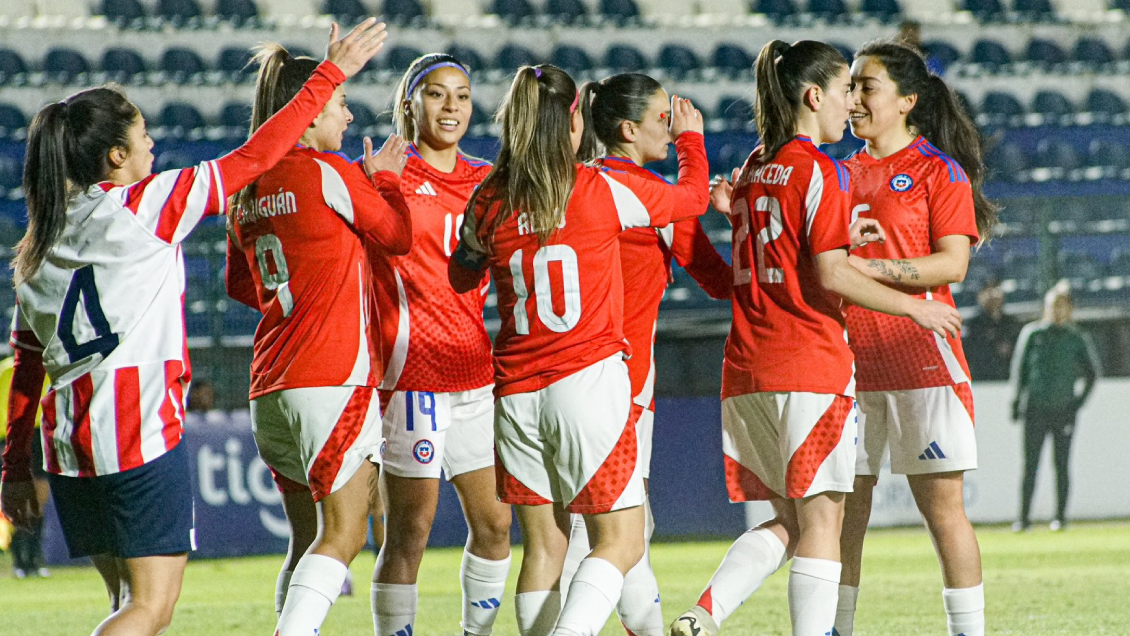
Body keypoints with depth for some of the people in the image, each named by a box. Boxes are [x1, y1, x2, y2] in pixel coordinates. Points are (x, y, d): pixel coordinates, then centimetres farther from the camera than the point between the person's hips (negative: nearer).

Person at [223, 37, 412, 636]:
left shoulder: (248, 190, 13)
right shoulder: (331, 173, -8)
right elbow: (397, 234, 3)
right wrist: (385, 178, 19)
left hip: (270, 387, 8)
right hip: (335, 378, -8)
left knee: (308, 539, 13)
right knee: (342, 536, -9)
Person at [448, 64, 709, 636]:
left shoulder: (488, 203, 3)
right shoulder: (601, 191, -7)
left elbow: (461, 277, 22)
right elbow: (693, 195, 9)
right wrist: (690, 138, 29)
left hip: (516, 390, 4)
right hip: (588, 377, -4)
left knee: (543, 546, 10)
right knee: (620, 542, -1)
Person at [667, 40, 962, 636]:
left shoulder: (753, 168, 16)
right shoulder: (822, 170, -8)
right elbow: (831, 277, -14)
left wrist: (841, 235, 20)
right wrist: (915, 308, -5)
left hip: (746, 365, 8)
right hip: (810, 364, -8)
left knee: (788, 519, 12)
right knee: (820, 520, -4)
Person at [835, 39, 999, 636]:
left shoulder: (939, 170, 0)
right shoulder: (841, 174, 16)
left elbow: (953, 263, -9)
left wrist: (870, 269, -20)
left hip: (918, 357, -5)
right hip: (847, 361, 5)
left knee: (942, 504, -4)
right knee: (840, 510, 4)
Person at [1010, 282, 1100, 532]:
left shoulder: (1077, 338, 5)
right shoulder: (1032, 333, 6)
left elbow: (1091, 373, 10)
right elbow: (1019, 368, 10)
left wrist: (1079, 402, 1)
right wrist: (1017, 401, 4)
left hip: (1064, 408, 0)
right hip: (1035, 408, 0)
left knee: (1061, 464, 1)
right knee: (1030, 464, -2)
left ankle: (1060, 516, 8)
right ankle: (1023, 517, -1)